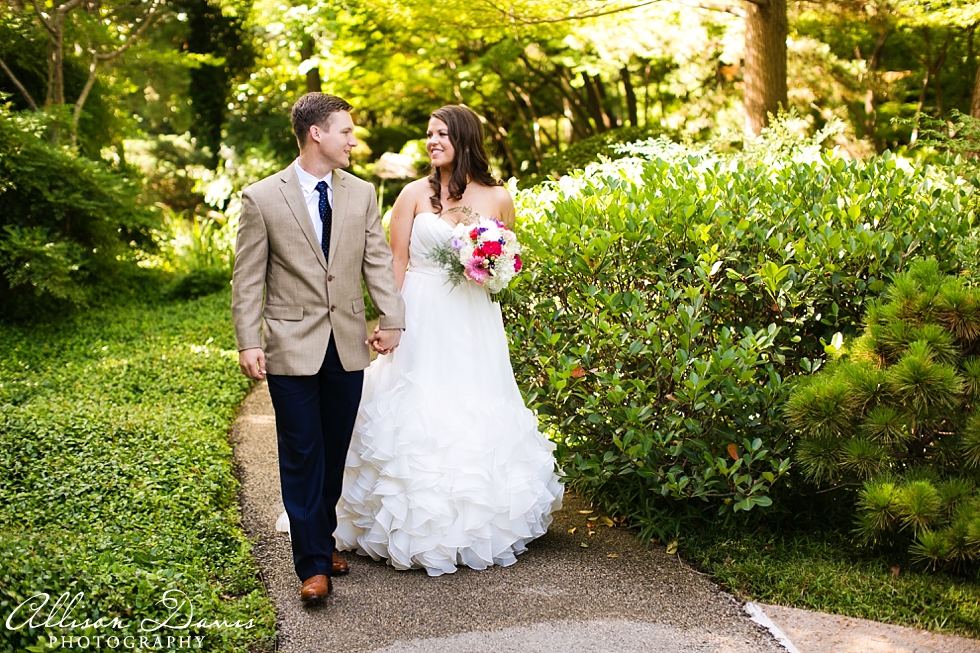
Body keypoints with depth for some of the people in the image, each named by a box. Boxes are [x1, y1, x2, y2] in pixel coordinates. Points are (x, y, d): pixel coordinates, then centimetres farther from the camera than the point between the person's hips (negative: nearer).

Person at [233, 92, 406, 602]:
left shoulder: (361, 194, 6)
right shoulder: (262, 198, -5)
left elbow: (378, 261, 6)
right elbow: (248, 279, -4)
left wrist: (392, 320, -5)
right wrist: (248, 343, -11)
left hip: (348, 346, 4)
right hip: (292, 348, -4)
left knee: (335, 454, 13)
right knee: (302, 457, 0)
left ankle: (322, 539, 30)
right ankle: (313, 564, 7)